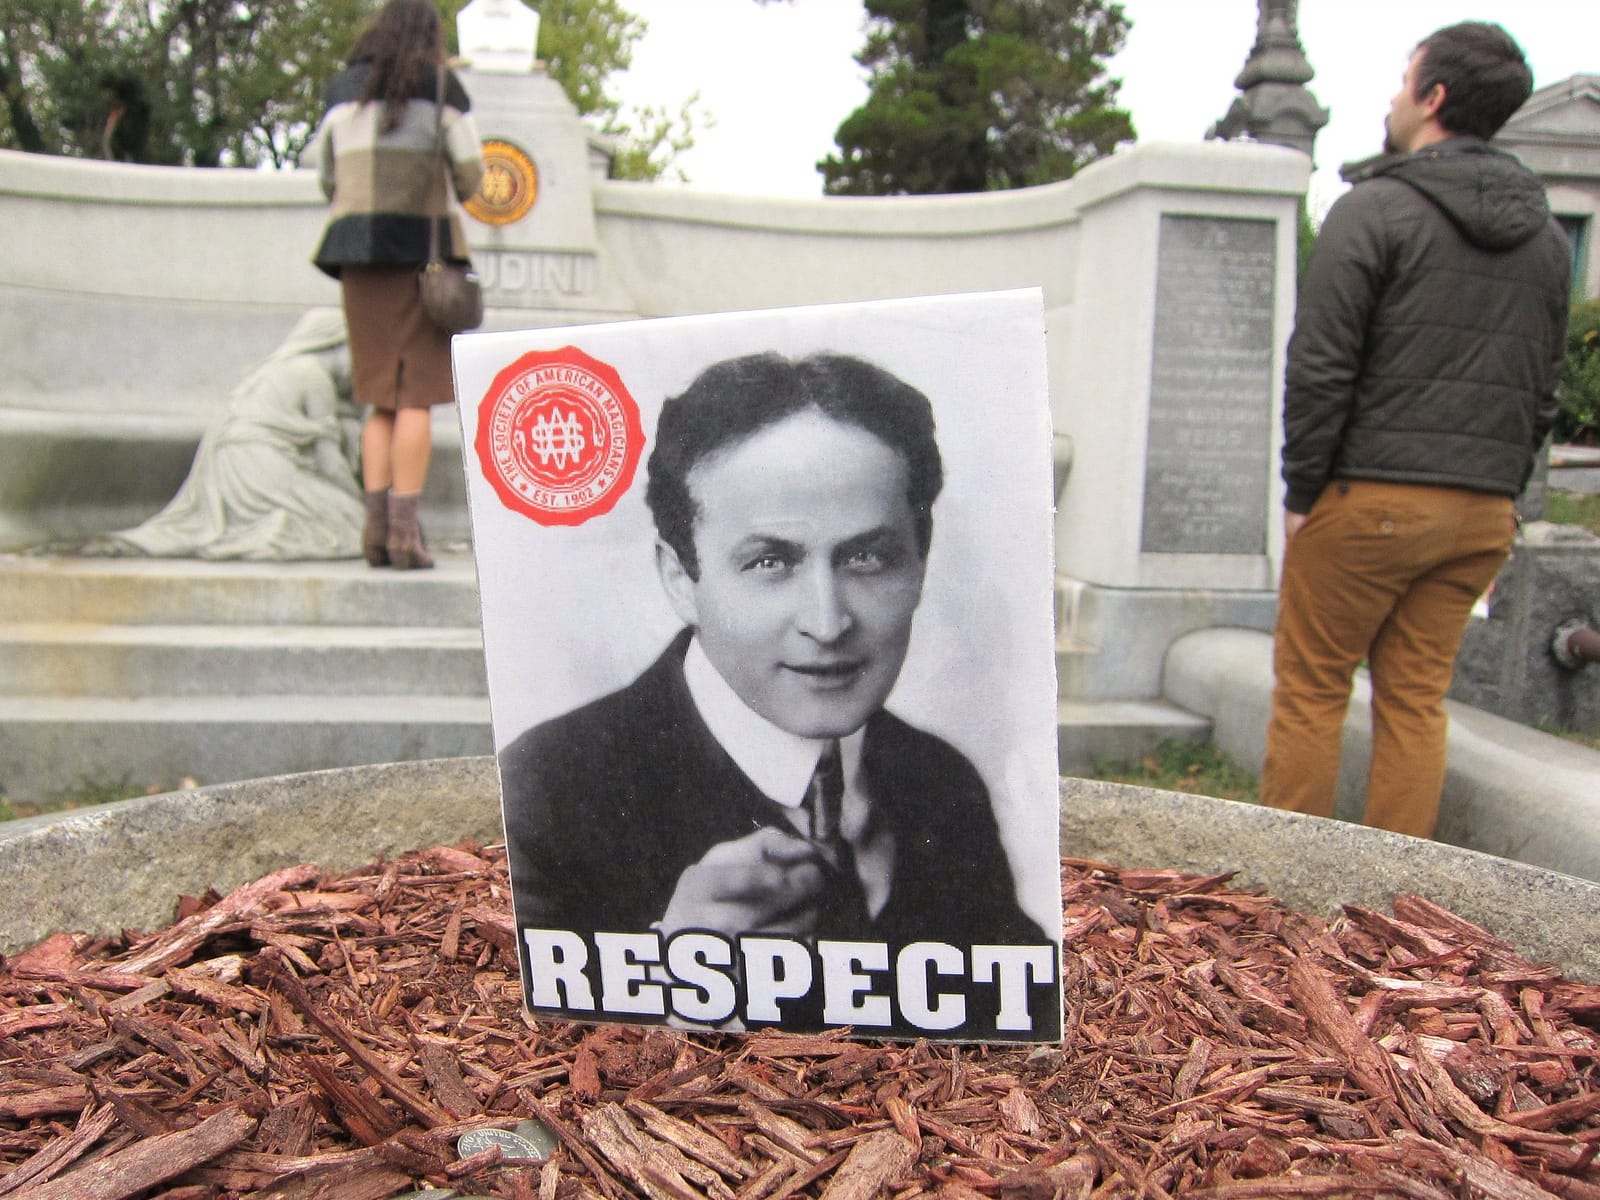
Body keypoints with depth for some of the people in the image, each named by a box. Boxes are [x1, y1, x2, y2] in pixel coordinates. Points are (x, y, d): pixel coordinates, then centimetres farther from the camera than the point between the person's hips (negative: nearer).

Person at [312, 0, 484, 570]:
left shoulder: (342, 89, 16)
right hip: (423, 247, -4)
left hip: (358, 248, 4)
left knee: (382, 399, 7)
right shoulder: (442, 86, 4)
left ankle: (376, 527, -3)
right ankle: (405, 529, -14)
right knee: (417, 394, -6)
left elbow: (327, 177, 17)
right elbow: (470, 172, 1)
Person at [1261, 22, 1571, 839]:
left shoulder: (1375, 210, -6)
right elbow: (1543, 388, 15)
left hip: (1373, 496, -6)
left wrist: (1302, 491, -5)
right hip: (1485, 511, 6)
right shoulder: (1545, 236, 14)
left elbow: (1321, 367, -12)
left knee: (1310, 691, 3)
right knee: (1417, 700, 12)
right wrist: (1500, 490, 19)